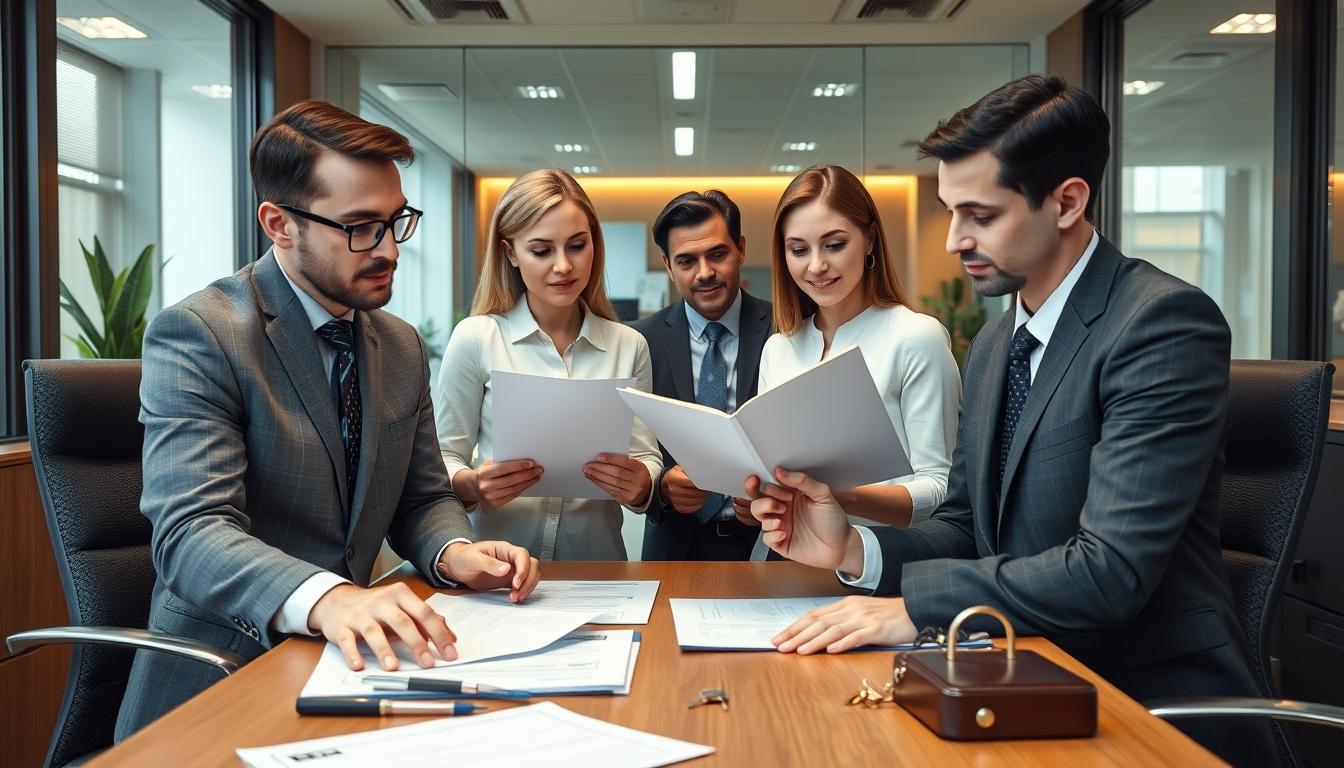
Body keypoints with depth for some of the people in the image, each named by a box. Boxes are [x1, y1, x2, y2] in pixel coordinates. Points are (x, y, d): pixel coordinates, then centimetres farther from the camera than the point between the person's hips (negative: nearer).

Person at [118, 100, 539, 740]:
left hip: (355, 657, 7)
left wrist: (453, 551, -9)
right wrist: (326, 598, -41)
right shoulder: (195, 334, -12)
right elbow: (192, 532, -22)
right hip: (223, 682, -6)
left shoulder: (403, 347, 10)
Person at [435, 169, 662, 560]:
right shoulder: (474, 338, -2)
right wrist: (472, 485, -17)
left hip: (595, 562, 3)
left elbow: (648, 458, 7)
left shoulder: (629, 346, 5)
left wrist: (640, 484, -14)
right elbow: (445, 459, 3)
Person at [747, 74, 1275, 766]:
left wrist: (915, 605, -24)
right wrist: (852, 549, -9)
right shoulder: (993, 344, 9)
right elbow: (967, 527, 8)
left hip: (1155, 705, -6)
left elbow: (1111, 569, -25)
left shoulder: (1166, 321, -17)